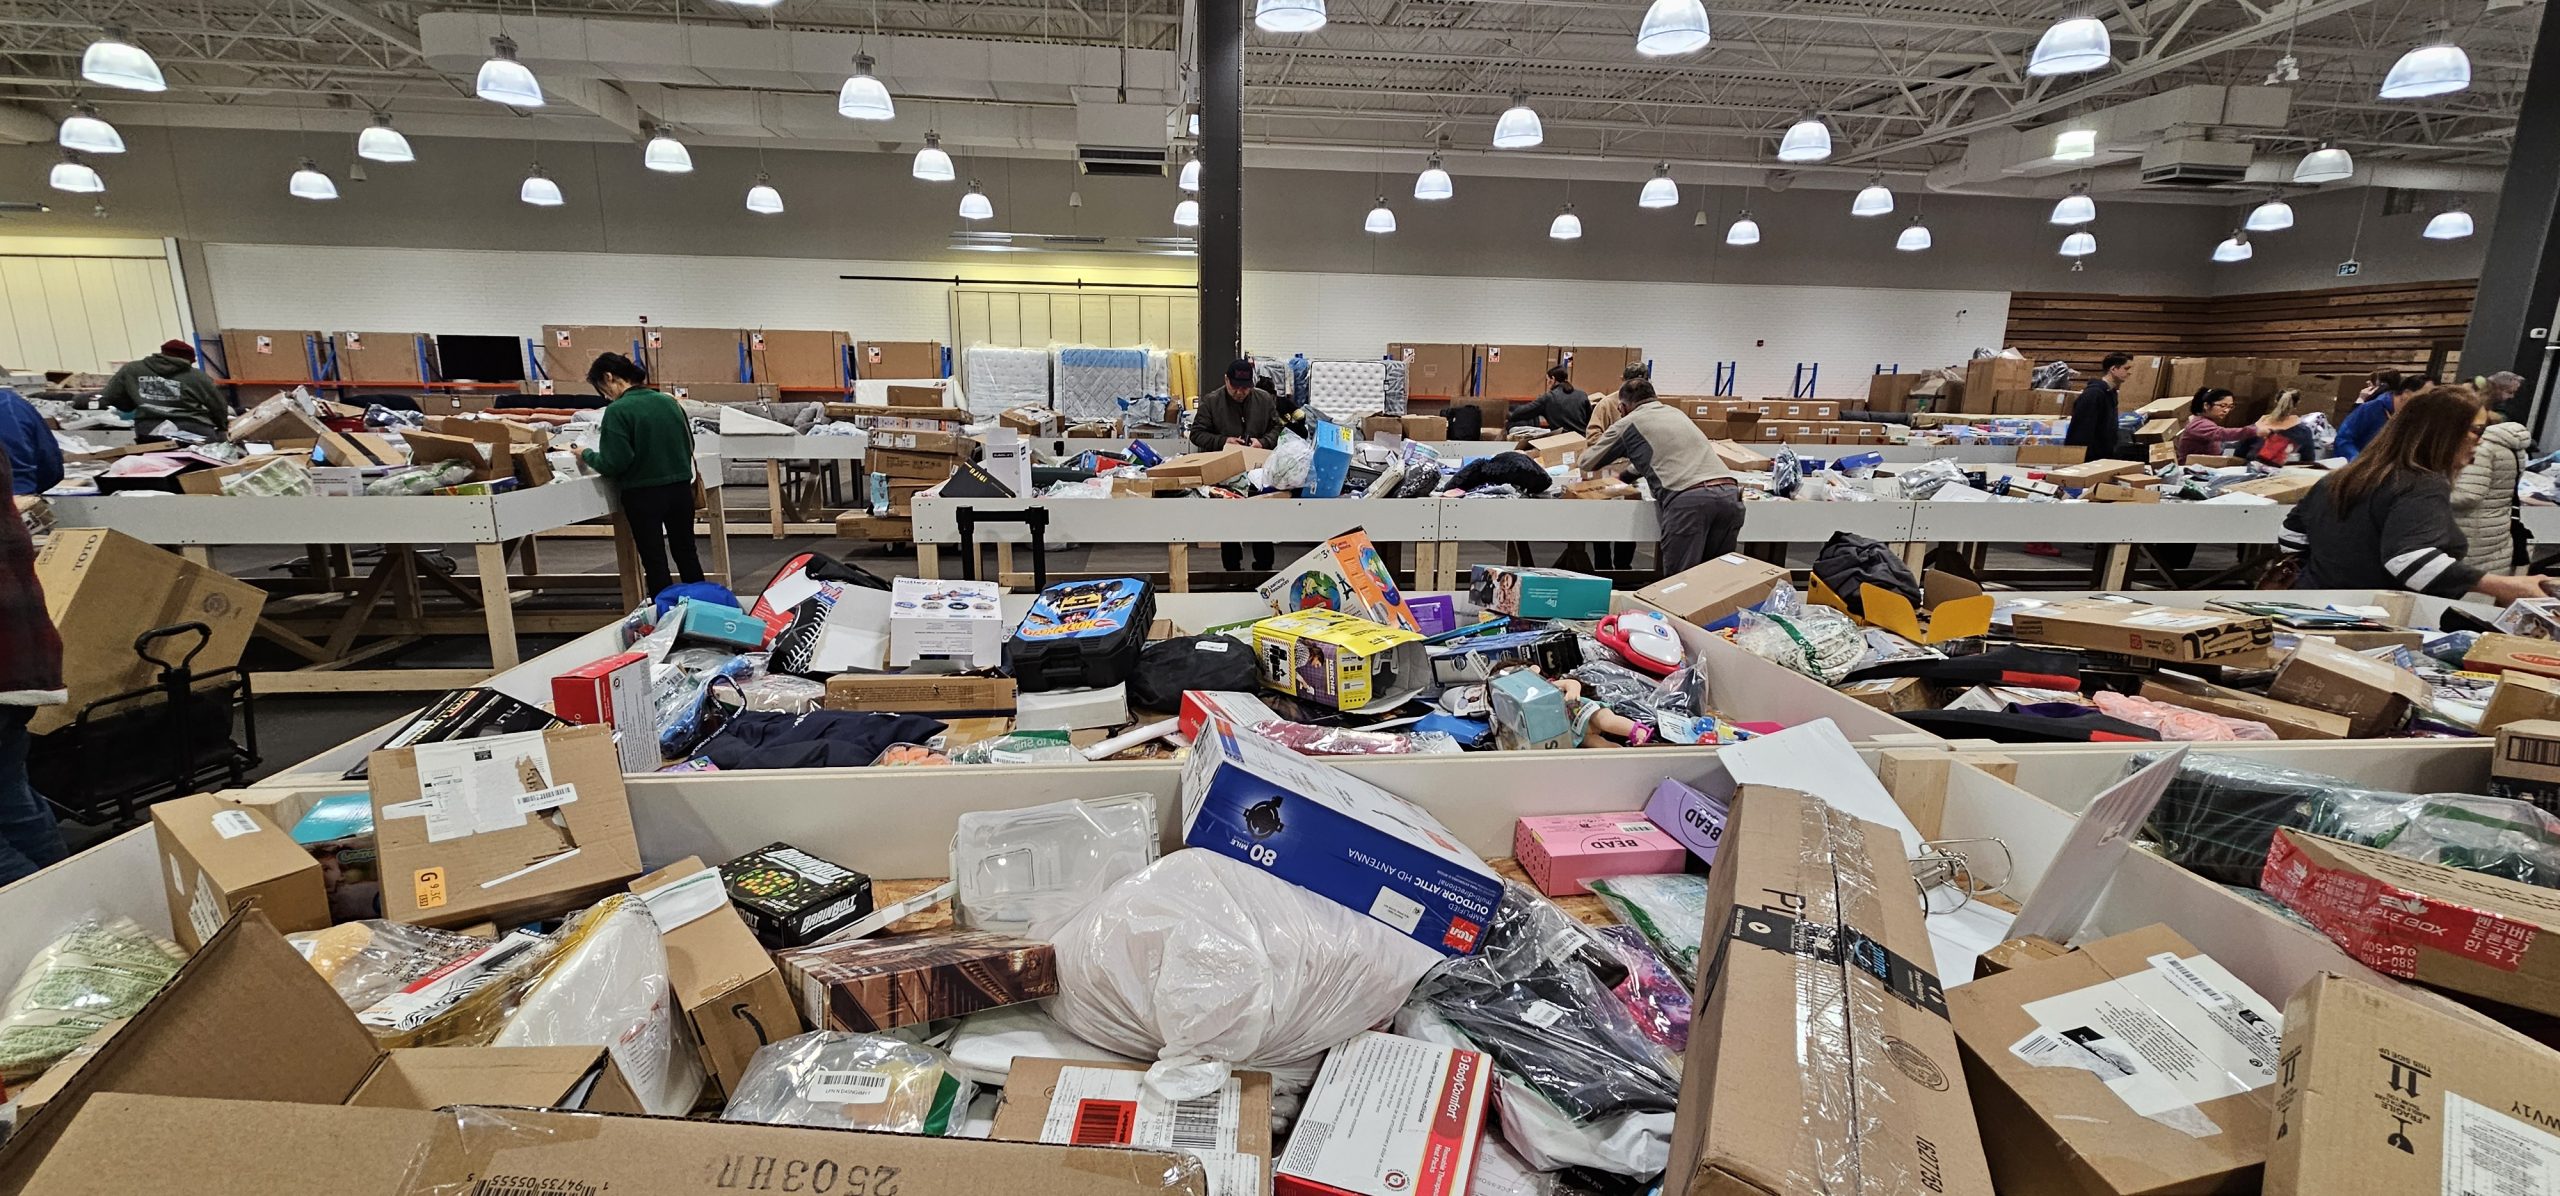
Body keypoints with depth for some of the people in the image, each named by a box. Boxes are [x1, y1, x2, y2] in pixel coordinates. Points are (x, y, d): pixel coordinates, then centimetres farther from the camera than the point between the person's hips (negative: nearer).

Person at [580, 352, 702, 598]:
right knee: (686, 552, 18)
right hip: (680, 488, 5)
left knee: (654, 561, 6)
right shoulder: (670, 402, 3)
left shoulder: (617, 411, -15)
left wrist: (587, 456, 1)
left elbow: (613, 463, -17)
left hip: (643, 495, -5)